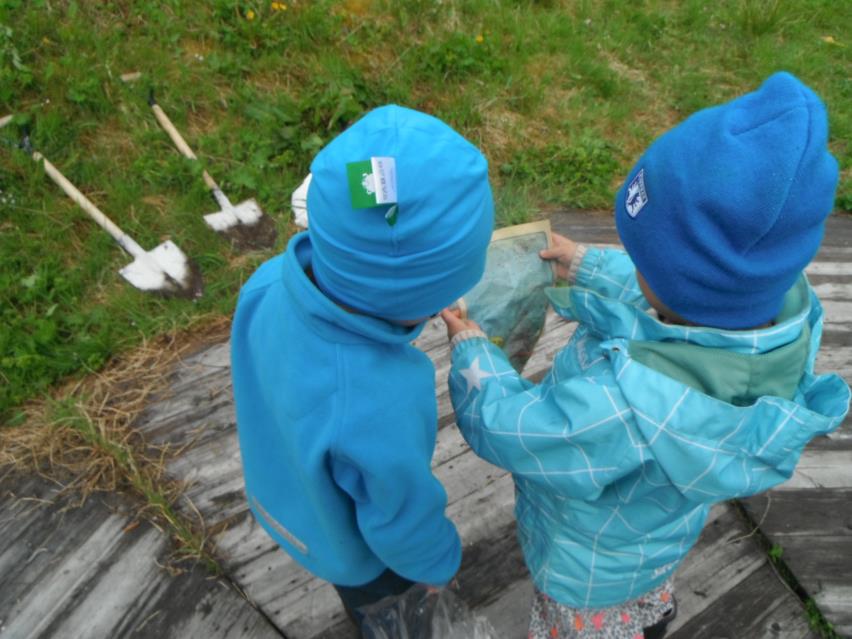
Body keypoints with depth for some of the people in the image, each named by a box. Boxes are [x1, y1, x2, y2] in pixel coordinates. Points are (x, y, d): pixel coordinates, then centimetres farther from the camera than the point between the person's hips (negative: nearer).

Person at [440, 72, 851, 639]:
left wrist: (469, 345, -13)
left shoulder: (627, 405, -51)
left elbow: (502, 425, -31)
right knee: (646, 592, 41)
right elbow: (665, 296, -8)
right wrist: (587, 263, 4)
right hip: (666, 519, 6)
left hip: (590, 559, -6)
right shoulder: (788, 307, -30)